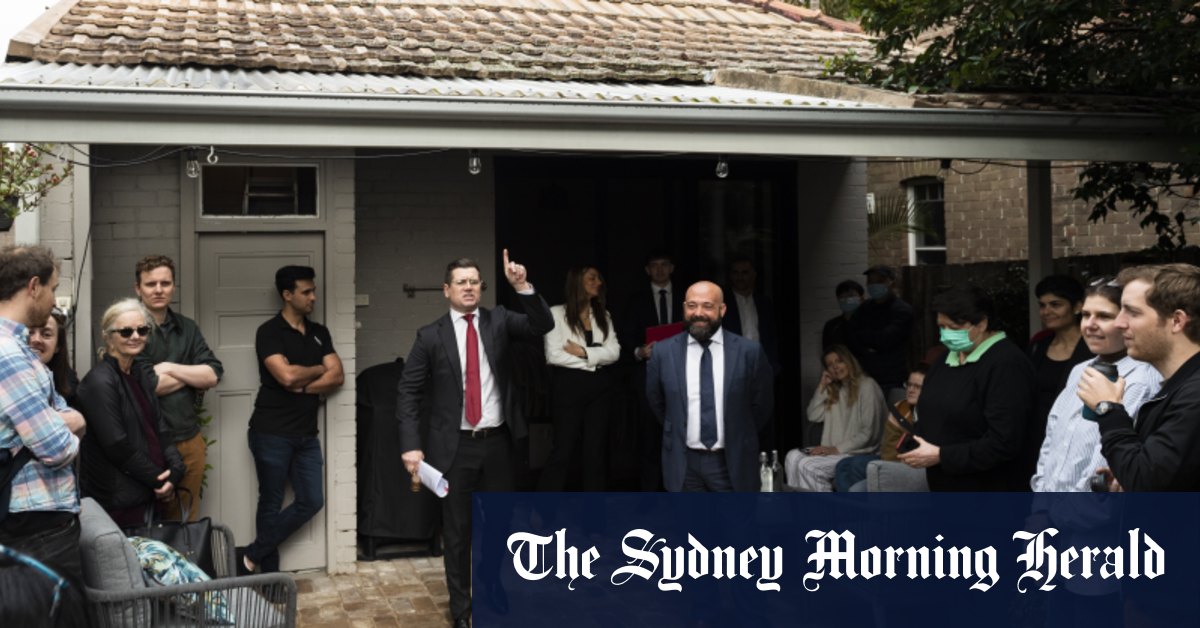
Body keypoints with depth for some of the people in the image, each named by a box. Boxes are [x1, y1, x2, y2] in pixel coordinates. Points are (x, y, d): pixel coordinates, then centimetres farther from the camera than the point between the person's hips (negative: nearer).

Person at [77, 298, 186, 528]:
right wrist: (160, 479, -9)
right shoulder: (100, 382, -13)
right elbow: (117, 447, -16)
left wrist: (175, 469, -6)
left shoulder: (141, 377, 13)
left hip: (149, 497, 8)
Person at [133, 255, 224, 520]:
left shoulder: (187, 327, 11)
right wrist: (193, 375, -3)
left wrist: (169, 368, -10)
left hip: (190, 440, 5)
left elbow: (213, 375, 3)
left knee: (188, 520, 13)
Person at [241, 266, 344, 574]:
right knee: (271, 504, 3)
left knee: (311, 502, 5)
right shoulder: (269, 332, -9)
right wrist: (319, 369, -4)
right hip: (271, 434, -6)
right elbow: (286, 375, -22)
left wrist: (302, 386, -14)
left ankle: (252, 555, 16)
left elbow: (337, 377, 0)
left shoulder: (319, 333, 10)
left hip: (306, 435, 6)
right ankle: (270, 575, 16)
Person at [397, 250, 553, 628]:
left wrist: (522, 287, -26)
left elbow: (543, 326, -13)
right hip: (455, 444, -2)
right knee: (457, 529, 7)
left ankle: (492, 586, 43)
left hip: (497, 441, 2)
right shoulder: (431, 336, -4)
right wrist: (411, 444, -12)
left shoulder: (499, 321, 1)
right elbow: (408, 391, -3)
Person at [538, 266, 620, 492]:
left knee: (596, 451, 7)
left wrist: (584, 352, -13)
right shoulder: (557, 313, -3)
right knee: (563, 451, -4)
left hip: (599, 388, 5)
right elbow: (553, 355, -12)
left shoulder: (604, 315, 12)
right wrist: (593, 360, -7)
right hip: (569, 387, -5)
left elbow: (614, 352, 0)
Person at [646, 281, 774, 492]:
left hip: (732, 462, -1)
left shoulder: (749, 351, -6)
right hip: (684, 463, 1)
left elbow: (762, 403, 7)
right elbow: (656, 402, 13)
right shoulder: (663, 352, -2)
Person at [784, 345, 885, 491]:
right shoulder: (834, 390, 17)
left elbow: (869, 432, -13)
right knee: (793, 457, -18)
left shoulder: (867, 386, -7)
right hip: (834, 451, 7)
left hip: (859, 453, -7)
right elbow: (813, 416, 11)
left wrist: (837, 449, -18)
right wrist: (822, 386, 4)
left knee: (808, 466, -26)